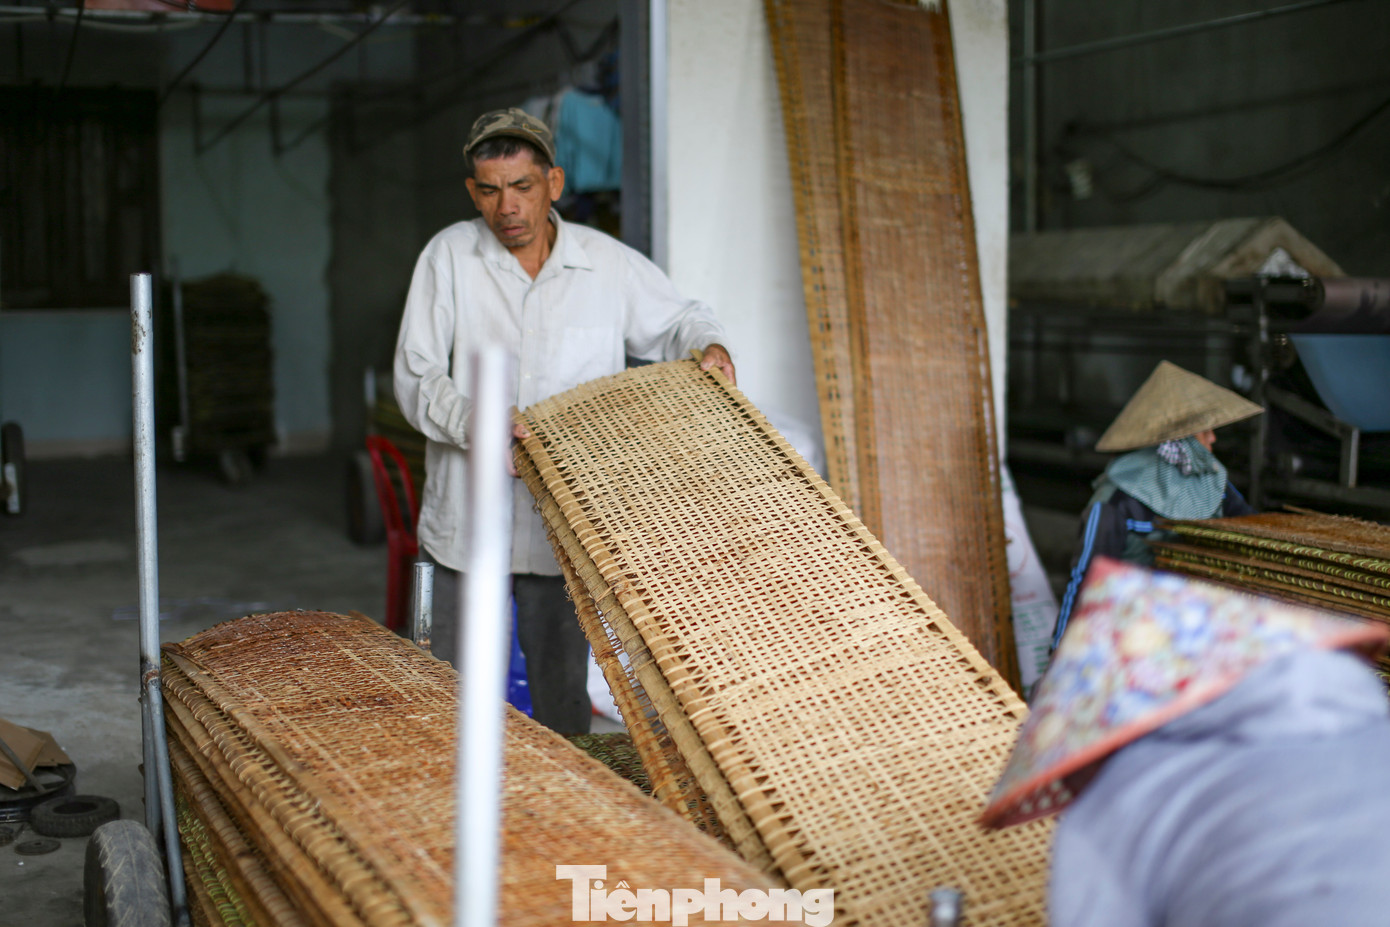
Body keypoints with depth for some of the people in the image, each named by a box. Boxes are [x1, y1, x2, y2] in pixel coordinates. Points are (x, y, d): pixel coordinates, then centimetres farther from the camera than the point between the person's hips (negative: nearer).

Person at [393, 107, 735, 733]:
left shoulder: (610, 264, 1)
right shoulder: (449, 256, -1)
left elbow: (677, 319, 17)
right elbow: (415, 376, -5)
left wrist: (708, 347, -6)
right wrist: (471, 420, -24)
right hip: (466, 524, 0)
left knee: (563, 693, 9)